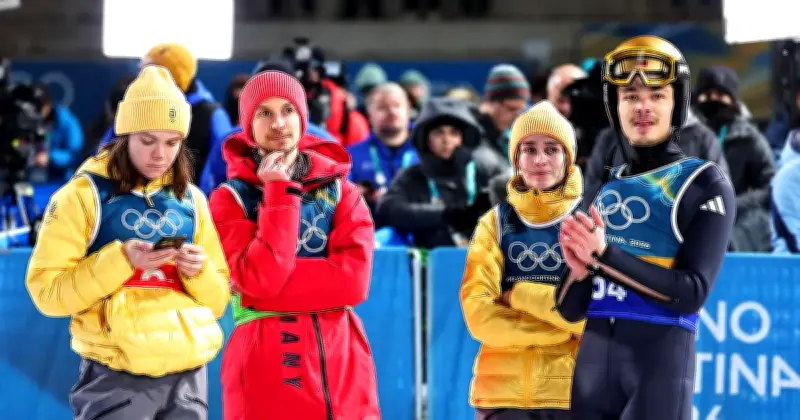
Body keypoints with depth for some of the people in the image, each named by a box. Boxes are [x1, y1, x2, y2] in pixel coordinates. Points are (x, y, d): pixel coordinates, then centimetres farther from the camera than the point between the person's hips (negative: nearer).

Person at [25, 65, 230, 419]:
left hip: (186, 374, 4)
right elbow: (47, 291, -7)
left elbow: (218, 301, 14)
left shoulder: (191, 200, 12)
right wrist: (120, 261, -18)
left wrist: (199, 272, -7)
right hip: (116, 378, -4)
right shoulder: (85, 195, -2)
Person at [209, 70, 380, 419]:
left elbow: (354, 279, -5)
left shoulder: (341, 190, 10)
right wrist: (280, 192, -11)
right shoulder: (231, 198, 2)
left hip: (342, 367, 3)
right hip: (266, 369, -3)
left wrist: (278, 276, -11)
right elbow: (259, 280, -14)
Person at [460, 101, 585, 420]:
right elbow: (479, 315, -5)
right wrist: (565, 328, -11)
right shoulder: (496, 223, 8)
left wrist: (521, 295, -7)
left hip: (573, 394, -1)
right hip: (503, 393, 1)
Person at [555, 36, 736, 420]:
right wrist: (580, 270, -9)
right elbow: (570, 310, 13)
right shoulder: (603, 188, 15)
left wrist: (603, 256, -18)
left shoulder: (705, 184, -1)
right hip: (593, 360, 6)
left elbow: (692, 292, -13)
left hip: (661, 359, -6)